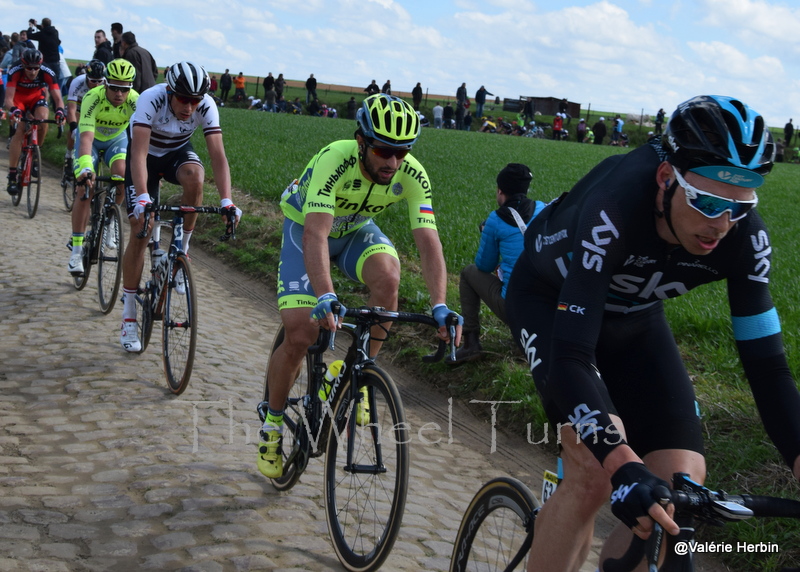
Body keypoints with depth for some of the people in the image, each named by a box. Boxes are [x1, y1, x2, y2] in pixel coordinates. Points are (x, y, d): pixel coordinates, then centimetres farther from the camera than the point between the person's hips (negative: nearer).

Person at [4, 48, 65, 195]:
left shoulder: (47, 73, -30)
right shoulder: (15, 72, -33)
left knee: (43, 118, -30)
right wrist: (13, 110, -59)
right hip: (18, 99, -2)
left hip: (36, 97, 2)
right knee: (18, 132, -21)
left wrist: (60, 111, -54)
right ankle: (12, 177, -18)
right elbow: (8, 99, -37)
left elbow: (58, 98, -32)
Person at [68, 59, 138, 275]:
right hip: (92, 138, -1)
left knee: (121, 175, -26)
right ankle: (77, 249, -7)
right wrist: (85, 167, -61)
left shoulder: (135, 101, -32)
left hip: (118, 139, 2)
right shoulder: (93, 98, -36)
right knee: (85, 190, -15)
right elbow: (86, 137, -46)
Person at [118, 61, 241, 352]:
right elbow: (138, 154, -42)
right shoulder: (151, 100, -34)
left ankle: (182, 249, -12)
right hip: (147, 155, -2)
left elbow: (218, 156, -31)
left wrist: (226, 201, -43)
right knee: (140, 230, -10)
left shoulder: (206, 106, -27)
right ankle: (129, 318, 2)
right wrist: (143, 197, -55)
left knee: (195, 178, -36)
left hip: (178, 152, 2)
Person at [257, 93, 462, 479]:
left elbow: (428, 242, -31)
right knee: (300, 335, -14)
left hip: (356, 230, 3)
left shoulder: (412, 175, -26)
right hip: (306, 226, -3)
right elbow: (316, 234, -47)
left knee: (387, 274, -31)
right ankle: (272, 424, 12)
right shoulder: (334, 159, -37)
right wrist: (326, 296, -61)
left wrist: (440, 307, -45)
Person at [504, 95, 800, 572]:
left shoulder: (745, 237, -25)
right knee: (595, 472, -27)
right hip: (550, 299, -4)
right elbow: (570, 354, -45)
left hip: (632, 317, 5)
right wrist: (623, 466, -58)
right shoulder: (615, 208, -40)